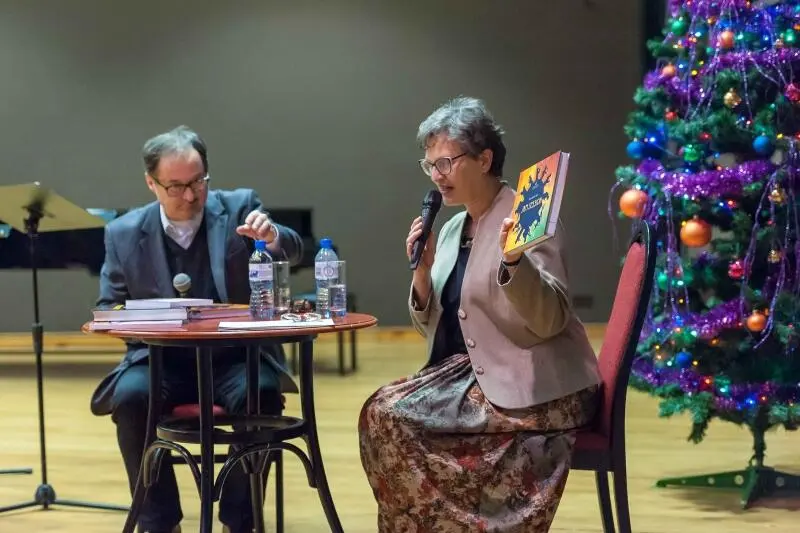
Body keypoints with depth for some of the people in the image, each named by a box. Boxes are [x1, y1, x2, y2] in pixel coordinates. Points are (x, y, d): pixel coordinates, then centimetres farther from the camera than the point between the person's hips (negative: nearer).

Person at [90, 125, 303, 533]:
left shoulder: (239, 207, 0)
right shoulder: (124, 234, 2)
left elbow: (292, 253, -12)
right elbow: (108, 311, 8)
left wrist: (272, 235, -36)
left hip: (236, 357, -1)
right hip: (162, 360, 1)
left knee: (260, 394, -32)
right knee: (130, 397, -30)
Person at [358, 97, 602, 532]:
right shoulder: (451, 229, 12)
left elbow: (549, 320, -19)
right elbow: (433, 328, 11)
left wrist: (513, 261, -35)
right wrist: (422, 268, -5)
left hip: (534, 389, -7)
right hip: (473, 374, 7)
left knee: (395, 417, -19)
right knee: (382, 411, -15)